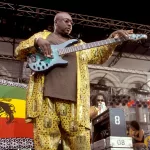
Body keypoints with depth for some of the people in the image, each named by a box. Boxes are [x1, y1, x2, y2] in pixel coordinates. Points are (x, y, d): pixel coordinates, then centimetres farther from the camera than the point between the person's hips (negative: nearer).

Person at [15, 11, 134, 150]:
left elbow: (99, 56, 25)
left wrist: (113, 39, 8)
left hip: (73, 99, 3)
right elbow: (19, 53, 14)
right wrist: (37, 41, -6)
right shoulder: (43, 35, 22)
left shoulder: (79, 44, 31)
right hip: (45, 96, -2)